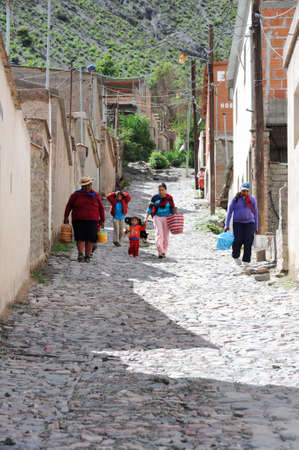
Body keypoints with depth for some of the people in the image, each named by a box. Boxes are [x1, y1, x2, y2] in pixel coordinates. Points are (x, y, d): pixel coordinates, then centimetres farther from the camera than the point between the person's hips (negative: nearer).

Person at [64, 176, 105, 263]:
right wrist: (66, 217, 4)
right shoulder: (76, 195, 6)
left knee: (91, 239, -2)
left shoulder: (96, 195, 9)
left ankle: (87, 256, 7)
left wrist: (102, 220, 11)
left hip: (92, 221, 1)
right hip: (78, 220, -1)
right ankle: (80, 254, -6)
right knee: (80, 238, -8)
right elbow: (69, 206, 9)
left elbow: (101, 208, 13)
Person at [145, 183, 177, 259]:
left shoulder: (169, 198, 1)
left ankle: (164, 252, 14)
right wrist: (146, 217, -4)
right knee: (159, 234, -17)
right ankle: (160, 252, -25)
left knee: (166, 236, 2)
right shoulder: (155, 198, -2)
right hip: (157, 217, -2)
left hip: (166, 218, 2)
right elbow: (150, 208, 3)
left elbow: (172, 209, 9)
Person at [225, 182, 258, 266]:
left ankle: (246, 261, -6)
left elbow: (255, 213, 7)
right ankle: (236, 256, 14)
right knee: (238, 240, -14)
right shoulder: (236, 199, -2)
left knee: (248, 242, -13)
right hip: (237, 223, -1)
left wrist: (256, 227, 7)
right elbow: (230, 211, 2)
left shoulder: (252, 200, 1)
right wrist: (227, 225, -3)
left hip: (249, 223, 1)